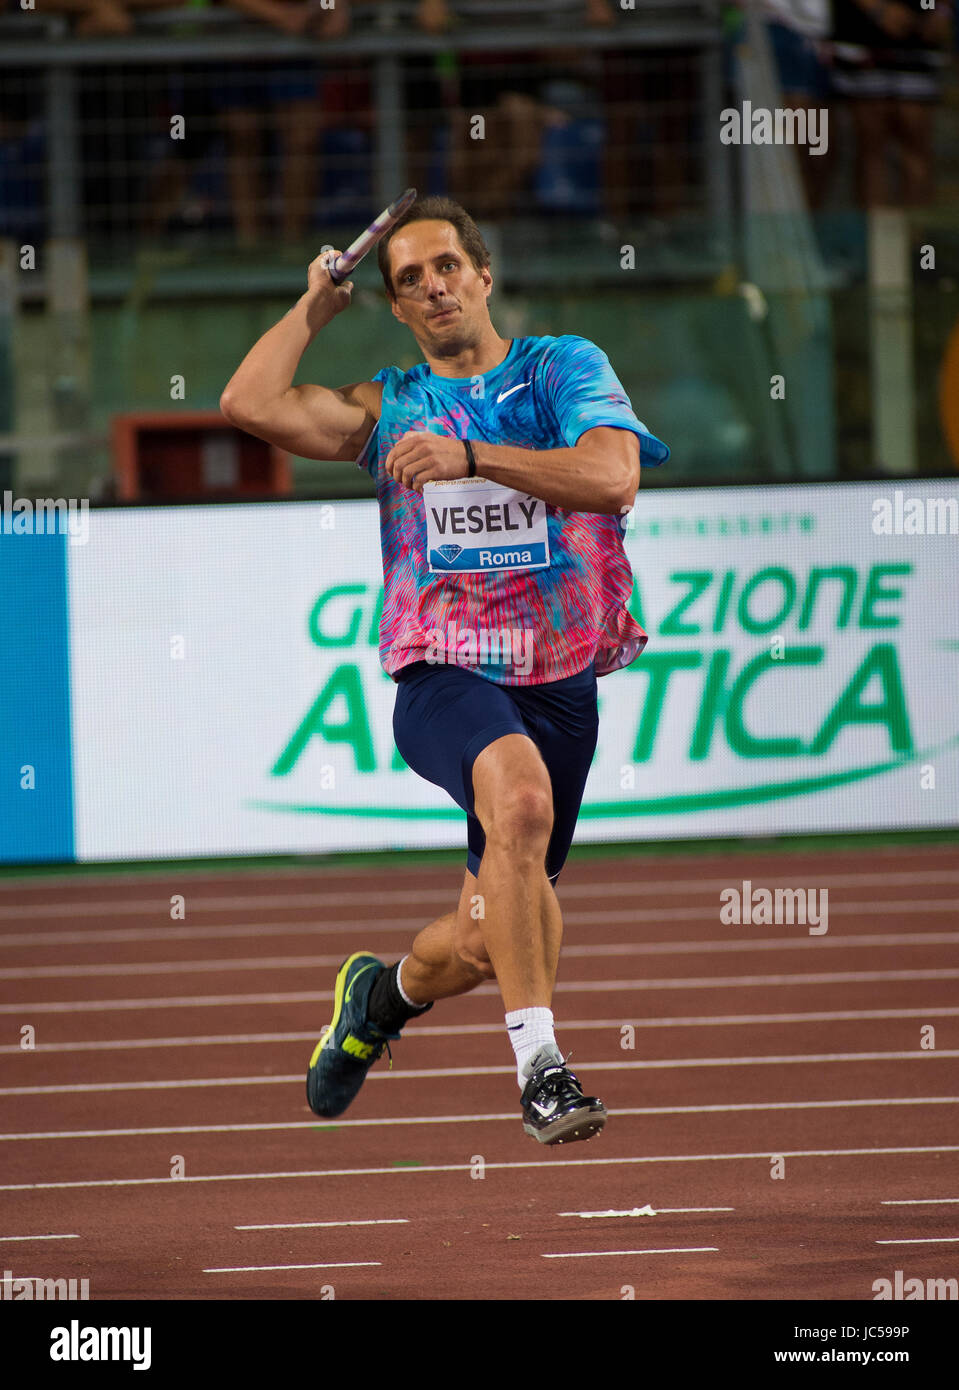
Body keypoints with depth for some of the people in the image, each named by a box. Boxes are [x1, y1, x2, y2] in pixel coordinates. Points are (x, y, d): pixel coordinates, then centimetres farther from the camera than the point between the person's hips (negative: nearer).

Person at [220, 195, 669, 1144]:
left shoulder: (565, 367, 6)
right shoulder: (389, 408, 10)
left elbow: (613, 476, -13)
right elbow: (251, 405, -4)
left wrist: (471, 455, -21)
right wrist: (316, 308, 8)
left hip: (559, 681, 2)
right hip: (443, 673, -2)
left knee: (484, 942, 7)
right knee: (519, 795, -36)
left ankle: (383, 994, 43)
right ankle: (539, 1066, -34)